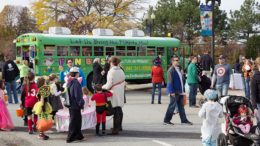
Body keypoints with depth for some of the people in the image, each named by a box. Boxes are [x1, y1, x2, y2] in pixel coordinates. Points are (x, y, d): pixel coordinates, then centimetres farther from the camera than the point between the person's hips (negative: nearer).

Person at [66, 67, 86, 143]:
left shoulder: (69, 83, 10)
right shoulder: (76, 83, -17)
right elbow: (78, 95, -19)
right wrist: (81, 105, -13)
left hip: (71, 105, 9)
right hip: (75, 106, -9)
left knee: (78, 120, 17)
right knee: (74, 122, -1)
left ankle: (79, 136, 25)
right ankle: (71, 138, 4)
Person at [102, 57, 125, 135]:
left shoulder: (111, 71, -13)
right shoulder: (121, 71, 7)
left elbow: (109, 84, -15)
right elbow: (123, 83, 11)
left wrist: (103, 87, 2)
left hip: (114, 93, -7)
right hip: (120, 93, 7)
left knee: (115, 111, -5)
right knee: (119, 111, 12)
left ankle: (115, 130, -2)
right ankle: (117, 127, 19)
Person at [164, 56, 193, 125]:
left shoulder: (178, 69, 16)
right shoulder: (171, 70, -13)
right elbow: (170, 82, -17)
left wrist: (182, 90, 19)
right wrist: (172, 92, -21)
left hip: (179, 91, 9)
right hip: (175, 92, -9)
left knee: (181, 107, 11)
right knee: (172, 106, -3)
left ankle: (184, 120, 17)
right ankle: (166, 120, 6)